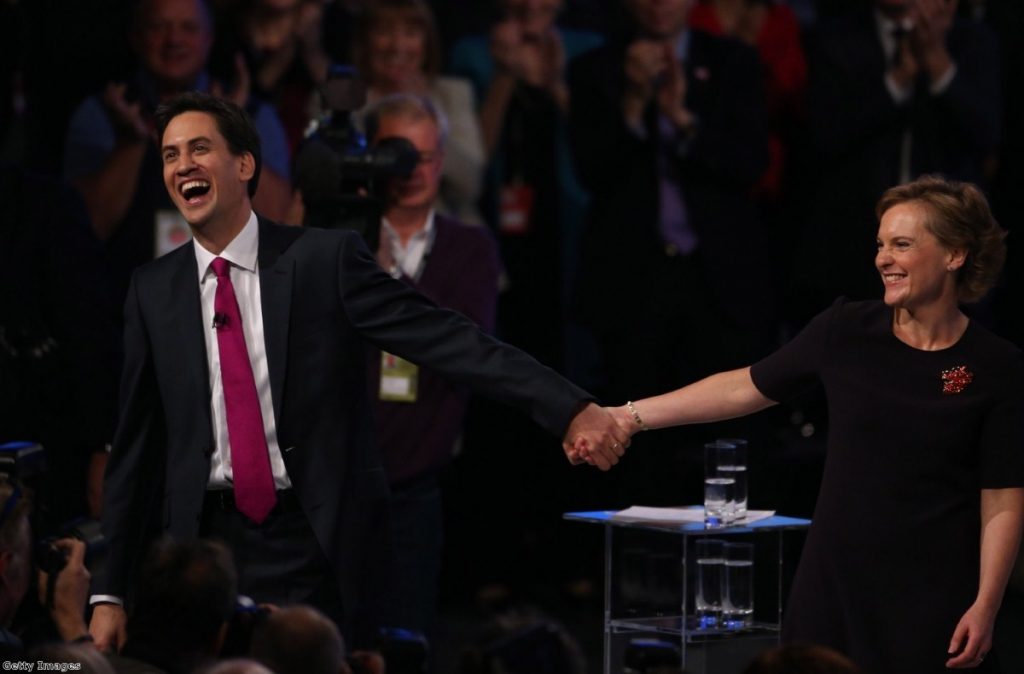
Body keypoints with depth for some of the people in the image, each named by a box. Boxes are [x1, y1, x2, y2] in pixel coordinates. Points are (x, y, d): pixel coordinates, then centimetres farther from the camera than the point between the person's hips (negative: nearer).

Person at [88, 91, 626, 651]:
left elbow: (445, 340, -9)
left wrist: (570, 410, -20)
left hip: (312, 547, -3)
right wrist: (110, 592, 8)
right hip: (206, 543, 3)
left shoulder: (326, 259, -4)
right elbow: (137, 441, 10)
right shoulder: (154, 290, 7)